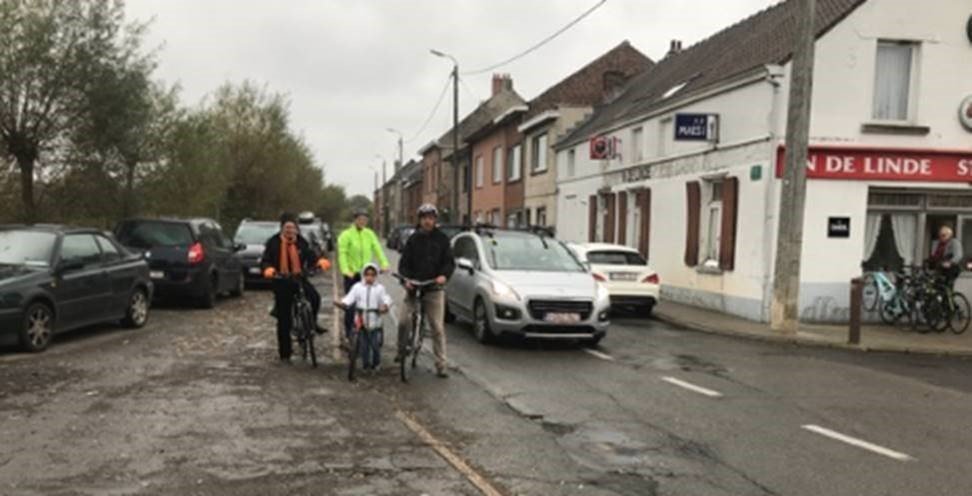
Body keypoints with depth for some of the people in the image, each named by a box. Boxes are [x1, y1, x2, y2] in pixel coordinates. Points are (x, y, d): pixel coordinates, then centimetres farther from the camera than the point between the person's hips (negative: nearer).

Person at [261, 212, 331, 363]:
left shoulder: (301, 242, 7)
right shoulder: (273, 242, 0)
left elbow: (310, 256, 3)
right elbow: (265, 261, -2)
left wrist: (321, 261, -20)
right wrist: (268, 270, -25)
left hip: (299, 278, 2)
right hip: (281, 281, -2)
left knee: (314, 297, -29)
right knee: (284, 320, 1)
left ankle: (311, 323, 0)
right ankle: (285, 353, 12)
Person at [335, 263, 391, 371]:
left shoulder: (379, 288, -1)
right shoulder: (357, 287, 2)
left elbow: (386, 298, -10)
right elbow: (350, 297, -4)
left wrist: (385, 305, -32)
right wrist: (342, 303, -24)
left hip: (375, 322, -1)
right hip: (361, 322, 1)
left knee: (375, 344, 2)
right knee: (364, 345, 7)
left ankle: (376, 363, 23)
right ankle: (365, 364, 22)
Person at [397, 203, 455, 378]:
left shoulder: (442, 239, 6)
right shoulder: (413, 239, 9)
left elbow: (450, 262, 1)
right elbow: (404, 263, 6)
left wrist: (444, 275, -20)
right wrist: (406, 279, -13)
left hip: (434, 289, -1)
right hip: (413, 287, 1)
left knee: (438, 328, -2)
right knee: (403, 321, -12)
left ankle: (441, 365, 4)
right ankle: (402, 350, 14)